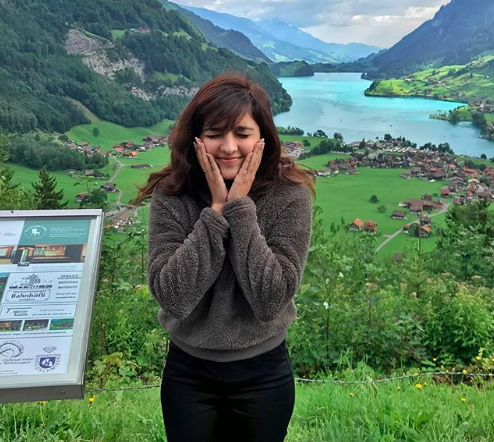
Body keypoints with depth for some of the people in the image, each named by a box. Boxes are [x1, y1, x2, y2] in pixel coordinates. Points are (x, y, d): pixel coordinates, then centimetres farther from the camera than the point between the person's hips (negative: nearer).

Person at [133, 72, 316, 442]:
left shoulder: (289, 196, -17)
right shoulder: (171, 195, -13)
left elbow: (271, 300, -22)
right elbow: (171, 296, -21)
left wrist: (240, 208, -26)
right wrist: (216, 210, -25)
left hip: (263, 373, 0)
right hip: (187, 371, 1)